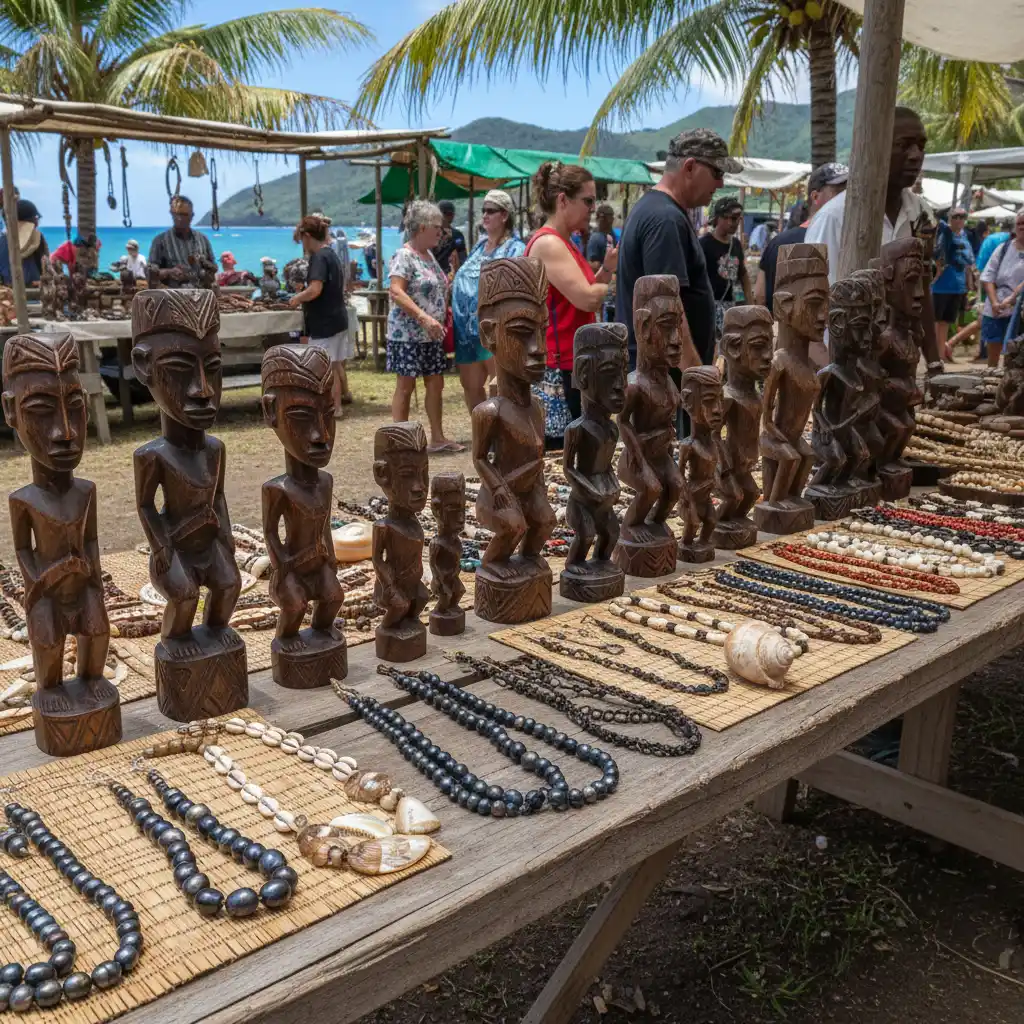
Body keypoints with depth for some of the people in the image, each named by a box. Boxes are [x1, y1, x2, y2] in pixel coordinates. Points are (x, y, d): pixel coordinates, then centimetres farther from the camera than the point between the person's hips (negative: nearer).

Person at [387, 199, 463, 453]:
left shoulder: (429, 255, 13)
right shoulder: (404, 256, -13)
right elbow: (396, 291, -24)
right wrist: (424, 317, -32)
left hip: (431, 335, 9)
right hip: (408, 334, -8)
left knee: (435, 384, 10)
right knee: (406, 385, -3)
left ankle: (438, 438, 18)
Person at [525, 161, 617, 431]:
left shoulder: (564, 244, 17)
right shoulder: (547, 243, -14)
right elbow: (587, 299, -23)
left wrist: (606, 269, 6)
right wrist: (614, 283, -2)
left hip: (574, 365, 10)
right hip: (558, 369, -10)